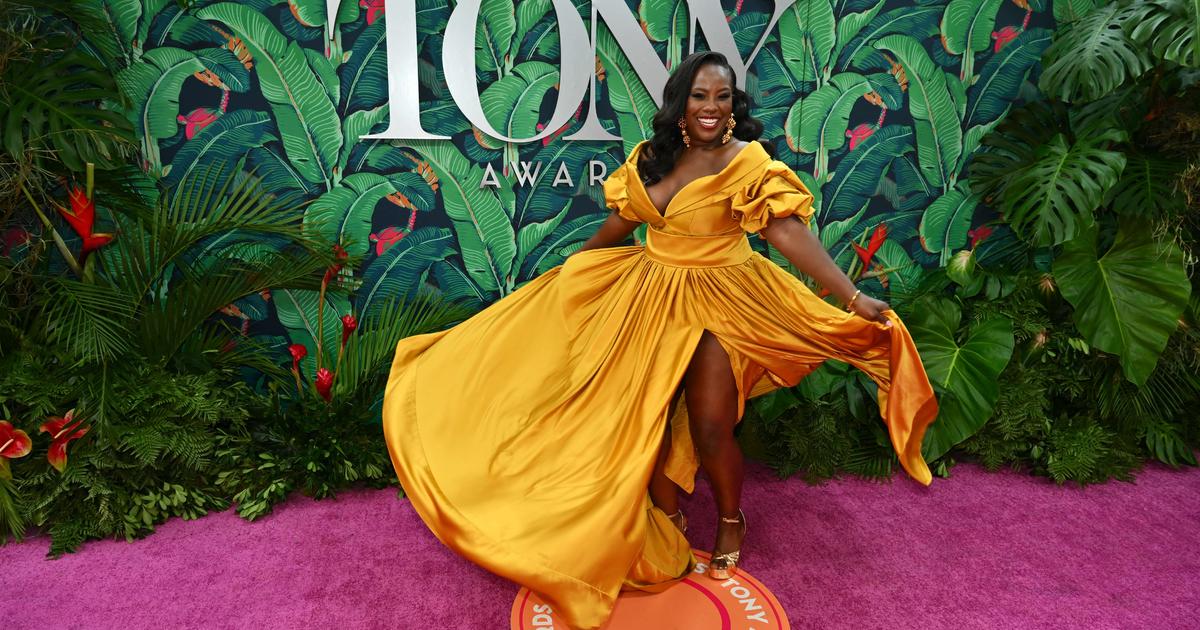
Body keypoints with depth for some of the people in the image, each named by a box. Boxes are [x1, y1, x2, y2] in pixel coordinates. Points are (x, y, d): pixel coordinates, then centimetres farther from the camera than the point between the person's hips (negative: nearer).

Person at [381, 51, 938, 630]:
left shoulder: (748, 162, -15)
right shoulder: (650, 158, 1)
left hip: (718, 304, -5)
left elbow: (787, 231, -24)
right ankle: (668, 526, 30)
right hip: (651, 297, 5)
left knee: (710, 429, -4)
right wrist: (569, 267, 26)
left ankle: (731, 523, 27)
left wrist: (853, 296, -34)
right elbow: (621, 221, 15)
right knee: (648, 419, 6)